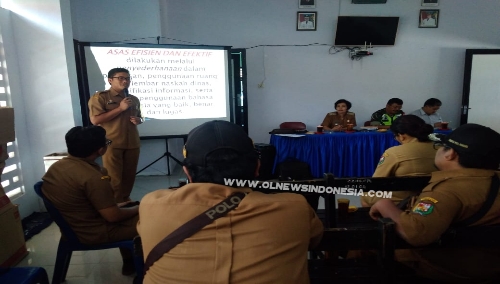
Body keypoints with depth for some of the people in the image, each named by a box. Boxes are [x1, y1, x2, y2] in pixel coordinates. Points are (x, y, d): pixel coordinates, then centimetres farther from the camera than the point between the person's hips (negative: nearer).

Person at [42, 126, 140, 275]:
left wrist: (114, 205, 15)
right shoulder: (92, 177, -29)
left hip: (70, 228, 9)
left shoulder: (56, 166, -1)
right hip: (94, 233, -9)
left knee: (126, 208, 25)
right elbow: (113, 216, -24)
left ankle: (129, 262, 32)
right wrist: (137, 209, -6)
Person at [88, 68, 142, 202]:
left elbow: (139, 117, 30)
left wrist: (138, 120, 4)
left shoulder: (134, 99, 16)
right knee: (114, 178, -3)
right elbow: (95, 120, -13)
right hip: (111, 144, -5)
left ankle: (125, 200, 26)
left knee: (129, 176, 10)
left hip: (132, 144, 6)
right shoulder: (100, 97, -3)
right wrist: (120, 108, -14)